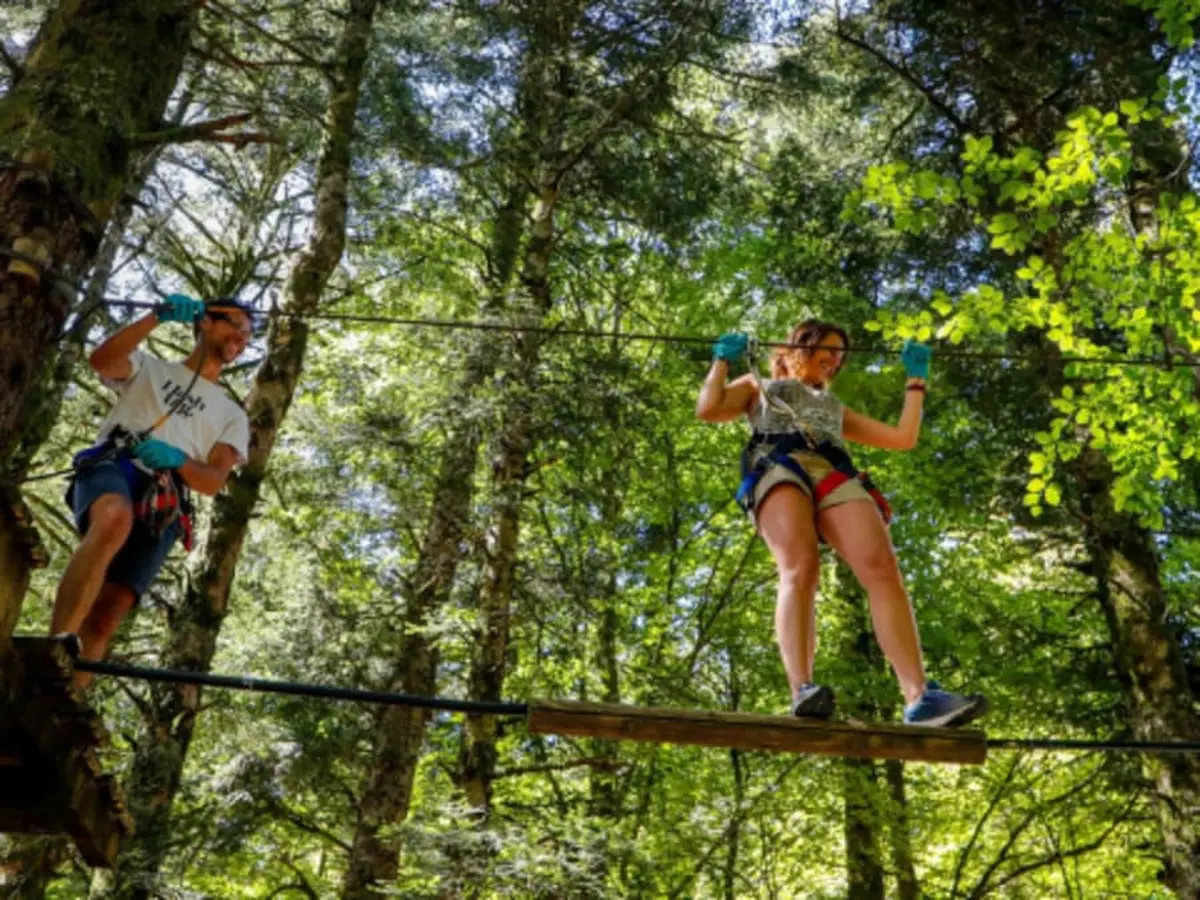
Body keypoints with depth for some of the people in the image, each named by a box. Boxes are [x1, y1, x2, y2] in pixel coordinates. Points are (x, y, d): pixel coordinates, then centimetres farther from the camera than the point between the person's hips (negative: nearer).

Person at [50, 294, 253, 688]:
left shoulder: (232, 415, 30)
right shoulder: (149, 368, 27)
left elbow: (215, 481, 12)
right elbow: (100, 359, 3)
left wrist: (177, 460, -10)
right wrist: (158, 317, -5)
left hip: (163, 507, 2)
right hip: (113, 466, -2)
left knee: (106, 616, -16)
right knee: (115, 520, -40)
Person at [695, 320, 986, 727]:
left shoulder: (835, 408, 44)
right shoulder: (760, 386, 36)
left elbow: (903, 438, 38)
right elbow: (708, 409, 17)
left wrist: (916, 378, 41)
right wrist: (723, 359, 25)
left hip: (835, 473, 3)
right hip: (778, 465, -3)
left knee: (883, 570, -24)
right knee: (800, 569, -32)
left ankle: (919, 697, -35)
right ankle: (803, 690, -46)